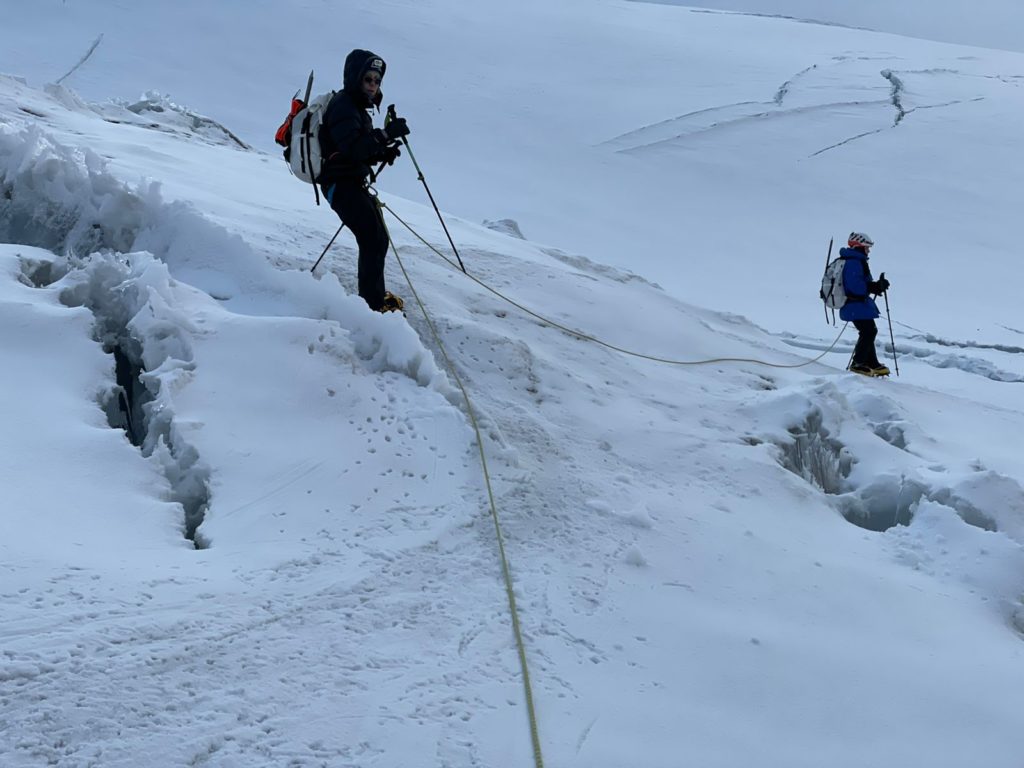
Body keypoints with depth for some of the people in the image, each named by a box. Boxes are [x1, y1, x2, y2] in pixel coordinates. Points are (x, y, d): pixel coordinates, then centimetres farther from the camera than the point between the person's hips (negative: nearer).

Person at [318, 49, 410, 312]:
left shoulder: (357, 107, 18)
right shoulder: (342, 106, -15)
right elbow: (353, 148, -29)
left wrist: (384, 153, 4)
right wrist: (385, 135, -36)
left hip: (354, 184, 11)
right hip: (342, 184, -11)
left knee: (378, 239, 19)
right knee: (373, 240, -17)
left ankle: (375, 295, 33)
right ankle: (373, 304, -17)